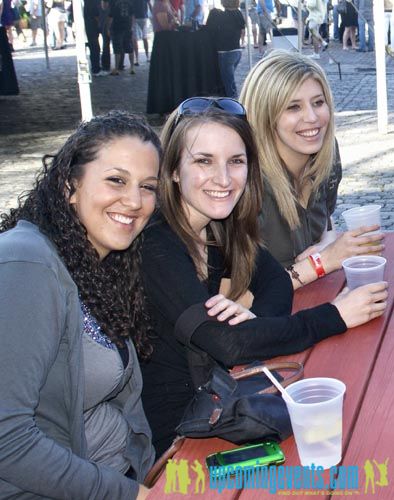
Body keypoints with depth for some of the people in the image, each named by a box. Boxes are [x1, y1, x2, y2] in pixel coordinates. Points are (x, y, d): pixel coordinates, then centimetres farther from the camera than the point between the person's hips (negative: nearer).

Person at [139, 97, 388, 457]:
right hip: (168, 437, -6)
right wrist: (336, 315, -20)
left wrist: (258, 317, -21)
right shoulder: (154, 245, -24)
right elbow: (228, 344, -30)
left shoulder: (220, 225, 0)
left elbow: (277, 280, 3)